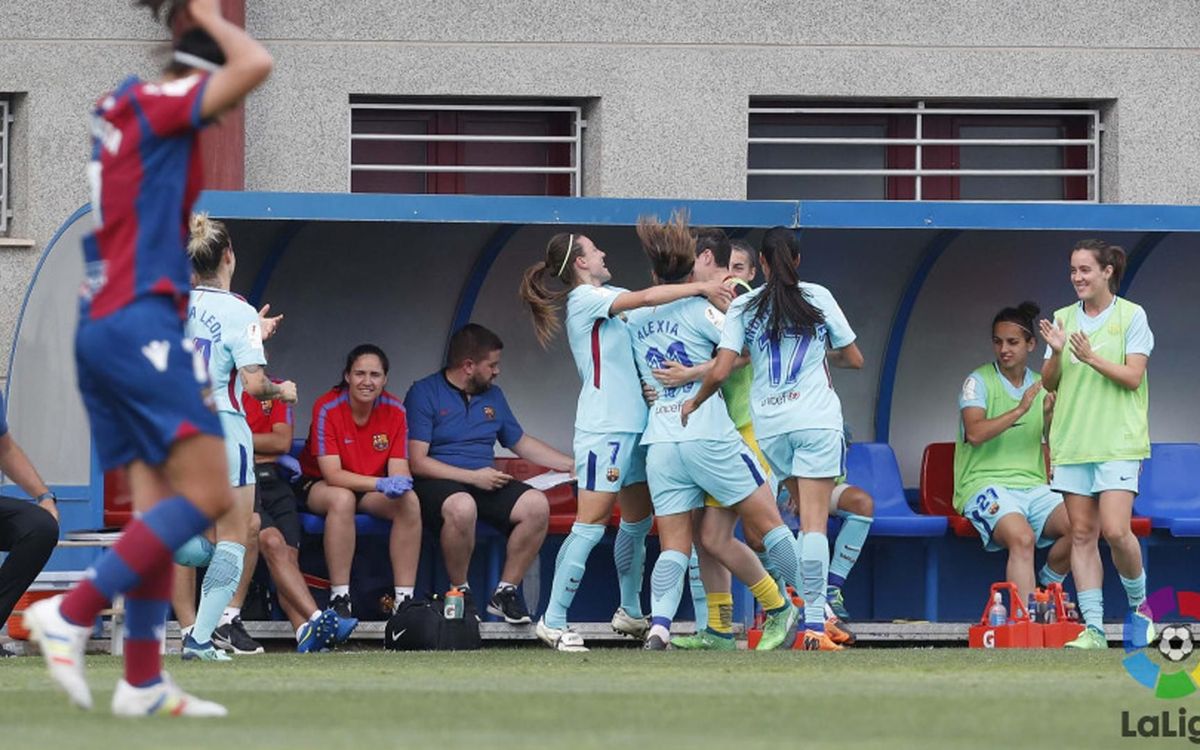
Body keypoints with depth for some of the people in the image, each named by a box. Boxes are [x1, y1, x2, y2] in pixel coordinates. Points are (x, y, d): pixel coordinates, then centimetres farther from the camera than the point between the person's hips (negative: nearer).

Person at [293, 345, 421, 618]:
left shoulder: (394, 411, -8)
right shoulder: (327, 408, -20)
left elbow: (399, 470, -10)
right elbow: (332, 474, -25)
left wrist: (400, 483, -36)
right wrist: (381, 484, -37)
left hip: (370, 489, 4)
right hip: (317, 486, -4)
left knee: (409, 501, -25)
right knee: (342, 499, -37)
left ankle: (404, 597, -23)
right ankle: (339, 598, -35)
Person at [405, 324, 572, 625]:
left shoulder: (492, 396, 19)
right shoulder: (424, 394, -3)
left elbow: (522, 443, 30)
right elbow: (417, 462, -11)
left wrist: (574, 465, 24)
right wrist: (473, 477, -15)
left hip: (486, 484, 6)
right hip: (437, 484, -6)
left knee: (536, 504, -22)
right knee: (462, 506, -41)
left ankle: (506, 591, -9)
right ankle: (460, 592, -18)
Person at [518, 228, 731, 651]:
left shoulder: (604, 298, 18)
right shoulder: (584, 297, -9)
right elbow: (646, 298, -18)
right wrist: (699, 288, -11)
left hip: (631, 426, 9)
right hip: (603, 429, -9)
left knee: (638, 519, 14)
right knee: (591, 524, -10)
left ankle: (630, 612, 25)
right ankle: (553, 621, -9)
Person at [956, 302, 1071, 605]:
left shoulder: (1041, 386, 18)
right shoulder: (979, 382, 1)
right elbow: (974, 433, -15)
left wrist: (1050, 416, -6)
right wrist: (1020, 410, -21)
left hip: (1032, 486, 5)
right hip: (985, 485, -5)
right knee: (1022, 538, -35)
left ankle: (1047, 586, 3)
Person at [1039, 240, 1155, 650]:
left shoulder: (1132, 316, -1)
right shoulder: (1064, 318, 11)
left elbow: (1133, 377, -7)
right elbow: (1049, 383, 11)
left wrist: (1092, 358, -19)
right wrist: (1057, 354, -9)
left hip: (1118, 442, -4)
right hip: (1072, 442, 4)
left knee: (1115, 531, -14)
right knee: (1082, 534, 0)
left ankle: (1139, 605, 9)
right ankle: (1093, 627, 1)